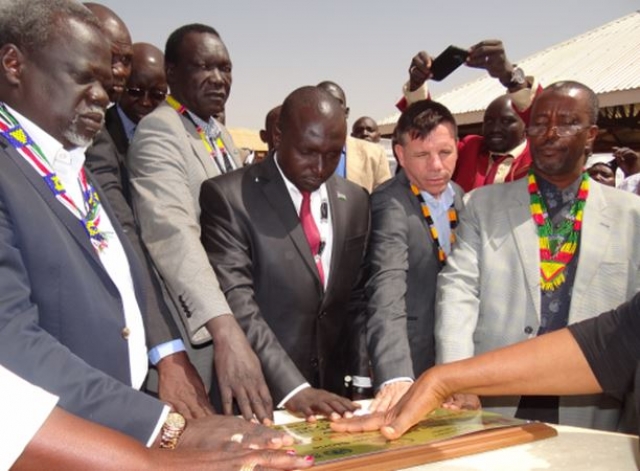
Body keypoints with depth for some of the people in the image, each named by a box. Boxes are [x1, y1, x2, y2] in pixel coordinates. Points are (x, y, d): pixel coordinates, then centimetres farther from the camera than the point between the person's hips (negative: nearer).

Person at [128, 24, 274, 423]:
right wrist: (226, 330, -44)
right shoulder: (159, 132, -17)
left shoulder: (221, 134, 11)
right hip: (196, 329, -8)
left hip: (237, 318, 8)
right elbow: (173, 234, -33)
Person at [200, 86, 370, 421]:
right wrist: (293, 388, -25)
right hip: (257, 396, -4)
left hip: (330, 391, 4)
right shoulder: (228, 196, -11)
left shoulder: (354, 201, 6)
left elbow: (357, 297, 9)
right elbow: (236, 303, -17)